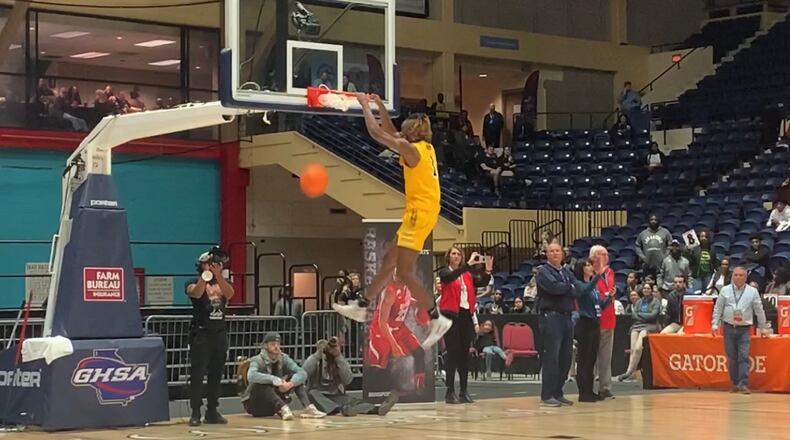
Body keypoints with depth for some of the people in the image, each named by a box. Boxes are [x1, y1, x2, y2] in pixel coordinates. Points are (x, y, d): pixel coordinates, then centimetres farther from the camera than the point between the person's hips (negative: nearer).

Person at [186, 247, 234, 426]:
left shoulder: (223, 284, 8)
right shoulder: (193, 284, -2)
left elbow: (230, 294, -14)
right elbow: (195, 293, -25)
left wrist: (218, 275, -32)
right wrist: (204, 276, -43)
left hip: (220, 334, 4)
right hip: (201, 334, -4)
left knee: (216, 375, 7)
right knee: (197, 374, -6)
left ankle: (212, 411, 14)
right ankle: (195, 413, -5)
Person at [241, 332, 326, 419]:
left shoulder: (284, 358, -1)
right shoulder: (257, 360, -16)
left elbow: (302, 373, -11)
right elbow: (251, 376, -39)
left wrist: (290, 384, -31)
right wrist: (275, 380, -41)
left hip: (273, 404, 5)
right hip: (254, 404, -5)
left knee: (295, 377, -8)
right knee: (263, 384, -35)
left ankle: (308, 408, -25)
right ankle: (284, 409, -48)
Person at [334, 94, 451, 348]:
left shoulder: (412, 150, -14)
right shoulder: (425, 148, 12)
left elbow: (377, 133, -12)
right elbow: (391, 133, 26)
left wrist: (365, 106, 0)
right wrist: (380, 106, 23)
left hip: (420, 214, -10)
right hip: (420, 213, 10)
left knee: (405, 272, -8)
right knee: (389, 260, 17)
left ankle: (437, 320, -8)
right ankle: (361, 307, 27)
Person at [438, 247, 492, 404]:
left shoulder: (468, 274, 14)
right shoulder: (445, 272, 1)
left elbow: (483, 282, 1)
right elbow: (451, 276, -22)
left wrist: (488, 270, -18)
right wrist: (469, 264, -30)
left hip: (466, 315, 5)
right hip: (451, 315, -5)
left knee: (465, 354, 6)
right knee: (453, 353, -7)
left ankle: (464, 391, 10)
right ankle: (450, 391, -6)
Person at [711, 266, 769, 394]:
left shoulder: (752, 292, 2)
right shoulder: (725, 290, 4)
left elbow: (759, 310, 7)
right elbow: (718, 308, 7)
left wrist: (763, 328, 10)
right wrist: (715, 324, -1)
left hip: (744, 329, -1)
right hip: (729, 328, 1)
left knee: (744, 357, -11)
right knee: (731, 358, 5)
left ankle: (743, 385, -12)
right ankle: (734, 384, 15)